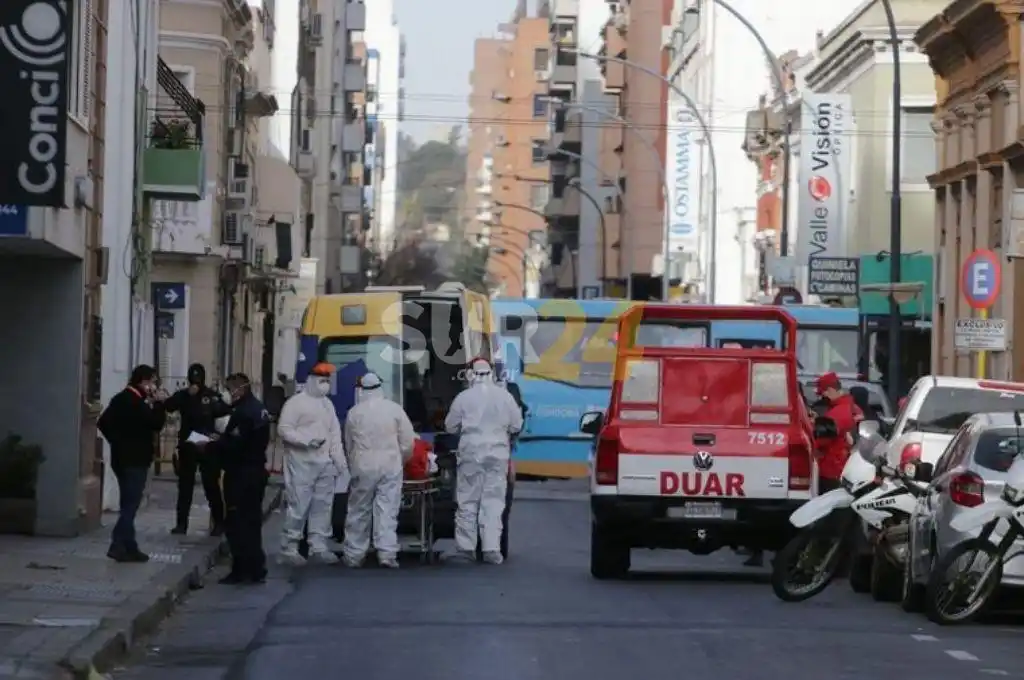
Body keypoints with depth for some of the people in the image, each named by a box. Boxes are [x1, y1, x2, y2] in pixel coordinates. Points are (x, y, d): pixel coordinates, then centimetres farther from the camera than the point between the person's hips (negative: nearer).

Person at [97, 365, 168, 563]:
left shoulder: (122, 398, 11)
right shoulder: (136, 402, -18)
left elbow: (104, 422, 13)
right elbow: (156, 424, -20)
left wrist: (119, 441, 12)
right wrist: (159, 403, -8)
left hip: (123, 457, 10)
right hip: (134, 460, -10)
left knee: (129, 503, 14)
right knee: (131, 504, -9)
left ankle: (129, 547, 17)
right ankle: (119, 545, -16)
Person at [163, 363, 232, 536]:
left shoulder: (212, 395, 2)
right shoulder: (183, 394, 5)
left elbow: (225, 411, -9)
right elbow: (168, 406, -11)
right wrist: (187, 395, -19)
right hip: (187, 445, 2)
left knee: (211, 485, -1)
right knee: (185, 485, 5)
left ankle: (219, 523, 6)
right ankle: (181, 523, 9)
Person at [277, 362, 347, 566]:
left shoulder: (327, 404, 17)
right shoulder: (296, 403, -5)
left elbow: (335, 434, 17)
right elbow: (284, 430, -12)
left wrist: (341, 462, 9)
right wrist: (308, 440, -20)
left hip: (325, 463, 7)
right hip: (302, 463, -7)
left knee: (322, 506, 8)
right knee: (299, 507, -8)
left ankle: (318, 547, 15)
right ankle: (289, 549, -2)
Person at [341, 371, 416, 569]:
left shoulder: (354, 412, 0)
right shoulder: (394, 409, -3)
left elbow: (348, 444, 9)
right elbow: (408, 442, -1)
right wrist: (401, 460, 16)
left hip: (363, 466, 1)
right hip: (390, 466, -1)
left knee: (359, 512, 10)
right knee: (387, 511, 0)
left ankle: (354, 554, 15)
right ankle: (387, 553, -8)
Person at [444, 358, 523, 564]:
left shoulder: (464, 397, -7)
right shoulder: (505, 396, -2)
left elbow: (450, 426, 2)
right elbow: (516, 426, 5)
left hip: (471, 454, -1)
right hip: (498, 454, 1)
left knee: (468, 501, 7)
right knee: (493, 502, 2)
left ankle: (465, 547, 8)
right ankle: (492, 549, -3)